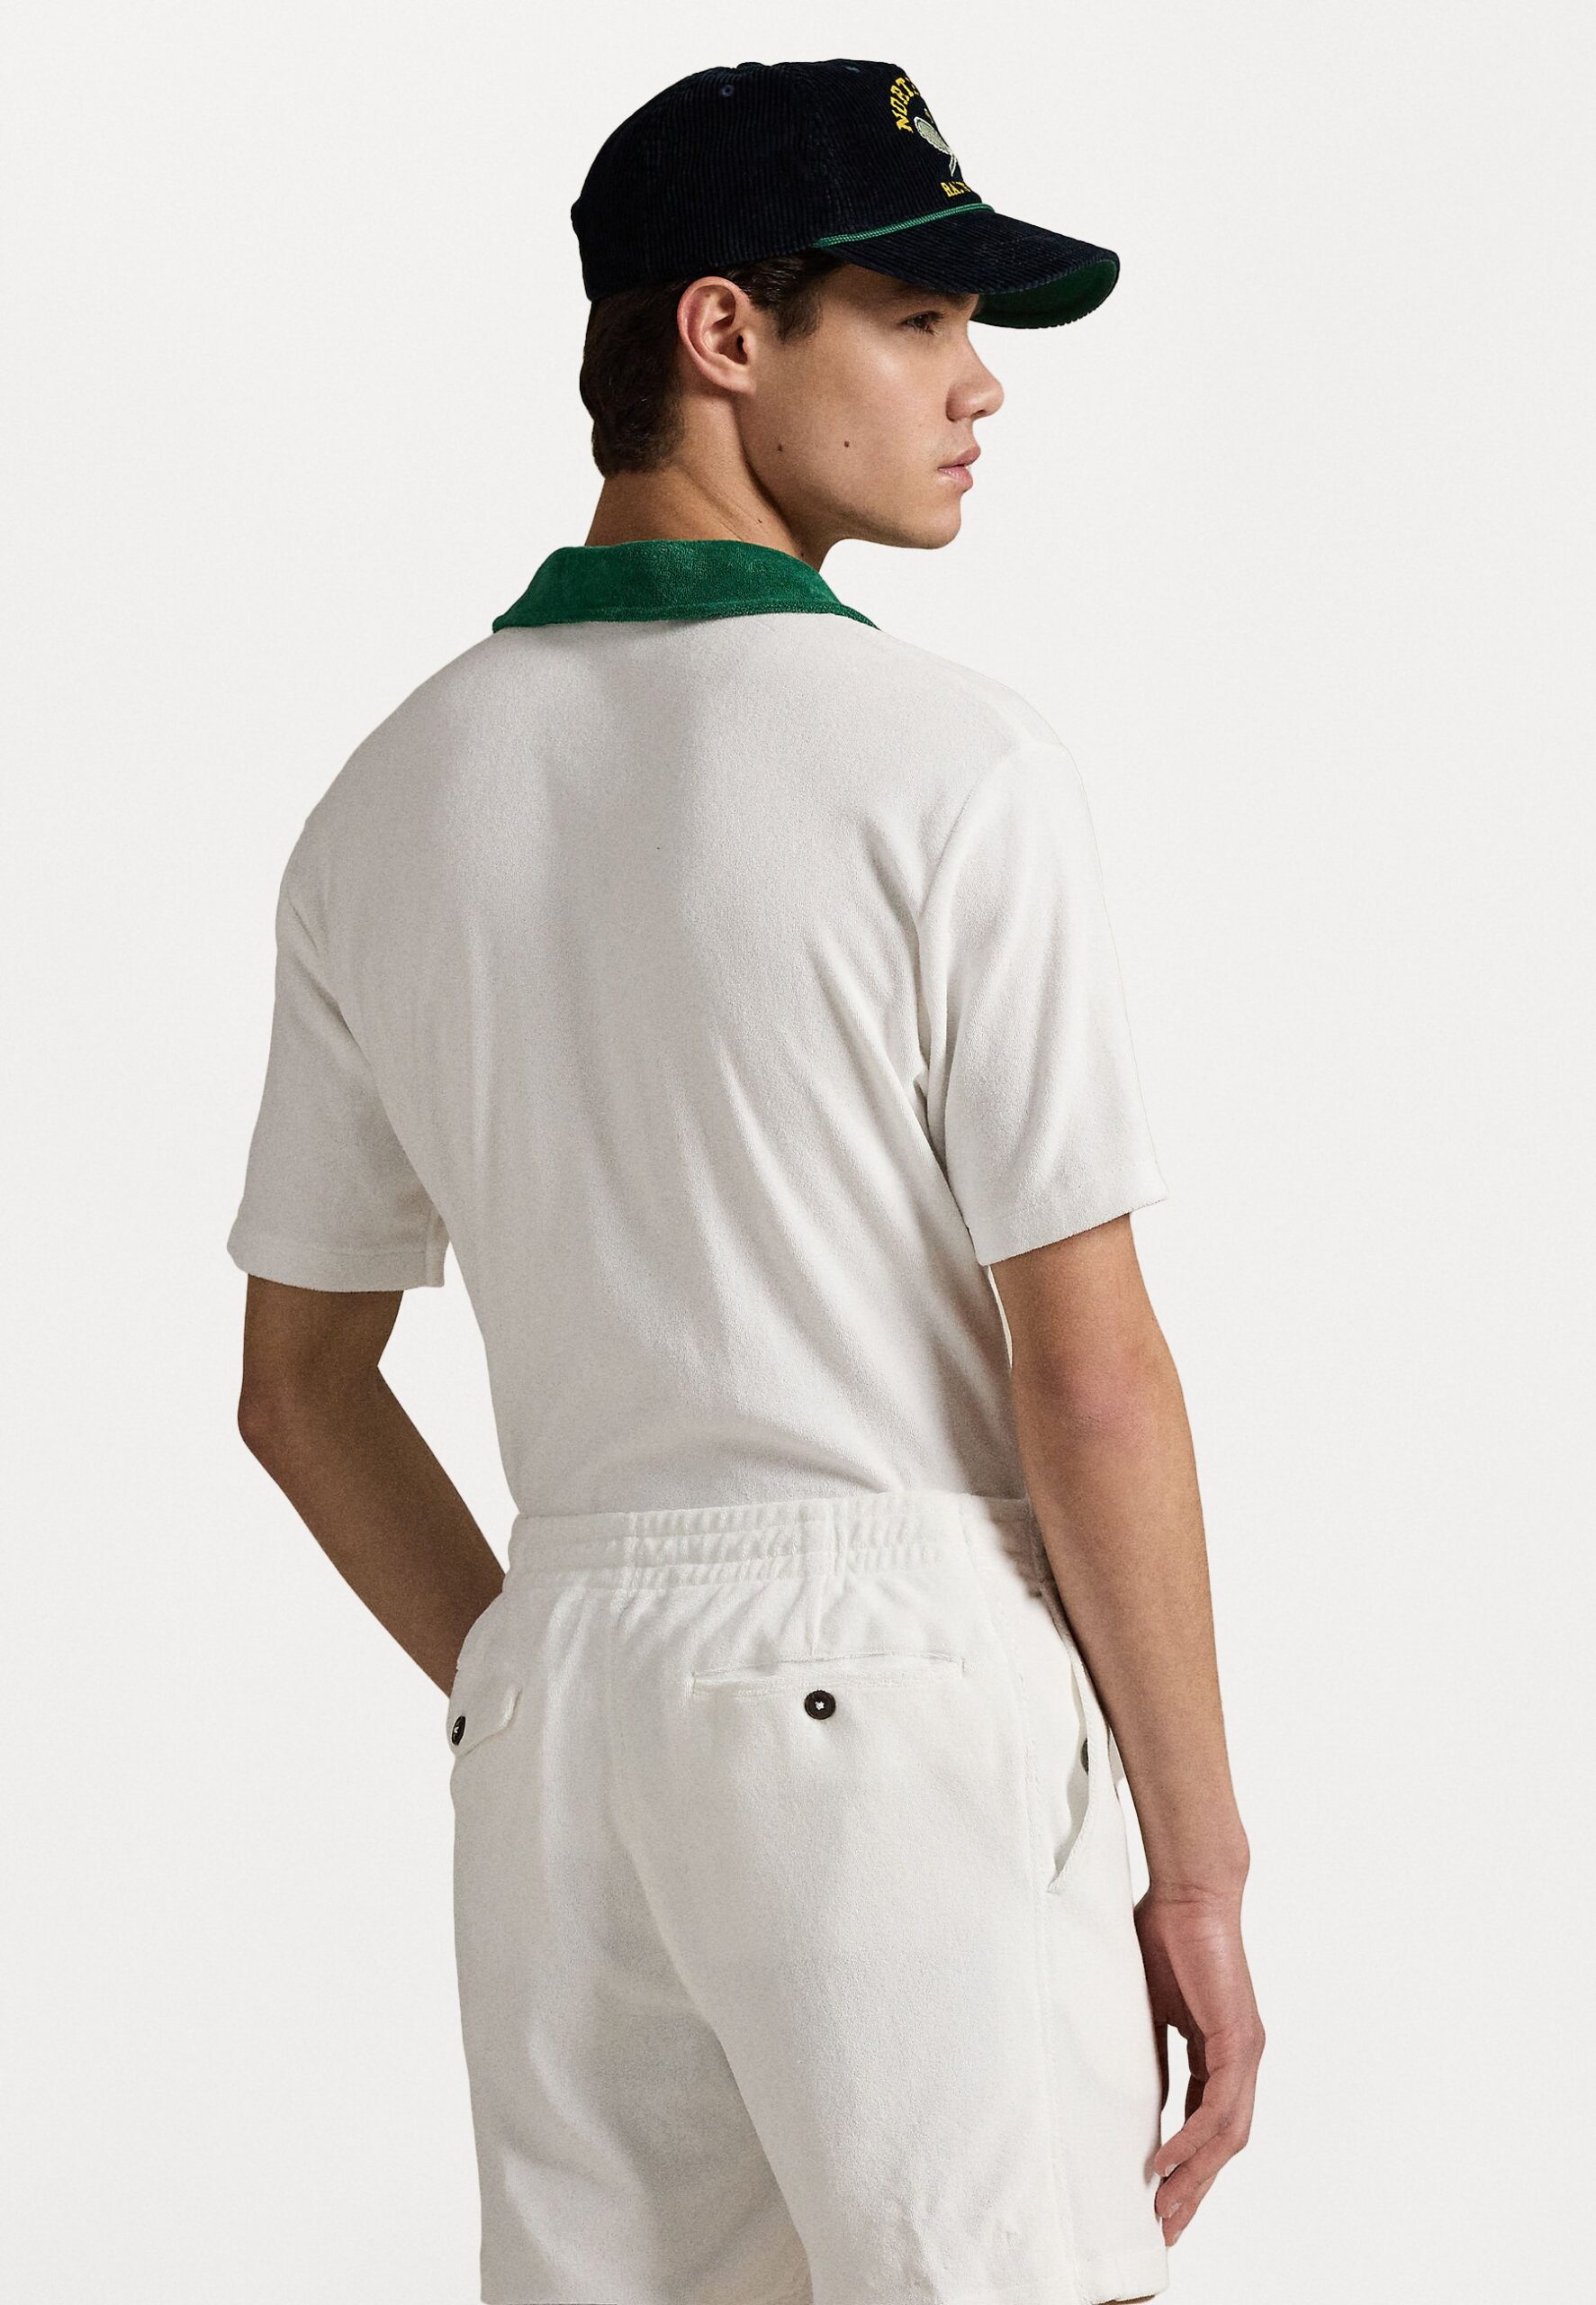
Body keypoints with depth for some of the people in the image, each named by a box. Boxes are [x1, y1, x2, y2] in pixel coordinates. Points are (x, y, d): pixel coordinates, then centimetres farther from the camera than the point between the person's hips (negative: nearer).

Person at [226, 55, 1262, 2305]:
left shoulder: (394, 797, 10)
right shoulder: (947, 761, -9)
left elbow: (298, 1383, 14)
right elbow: (1091, 1377, -13)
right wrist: (1200, 1867, -6)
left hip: (563, 1688, 6)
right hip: (904, 1687, -6)